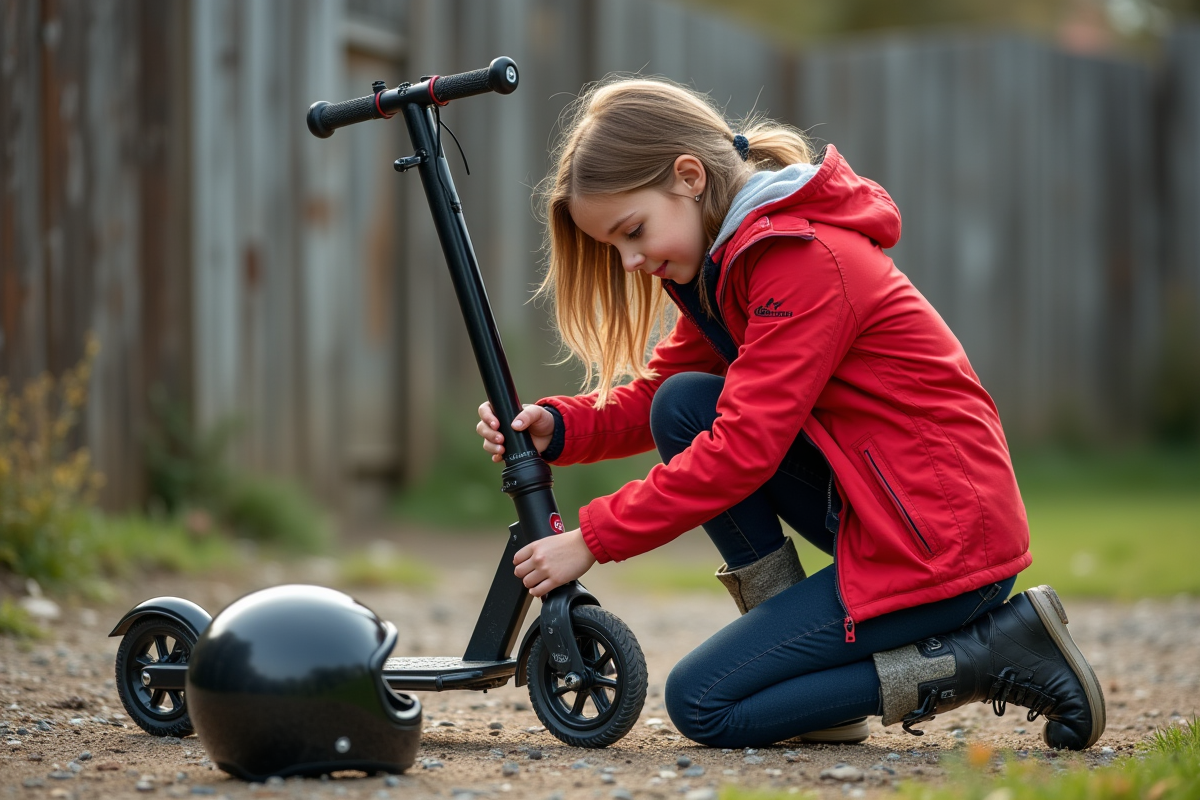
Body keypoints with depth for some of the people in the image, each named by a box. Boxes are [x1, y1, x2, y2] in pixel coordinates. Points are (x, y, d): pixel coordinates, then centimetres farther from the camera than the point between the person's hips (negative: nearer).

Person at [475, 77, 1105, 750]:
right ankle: (793, 647, 2)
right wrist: (557, 426, -9)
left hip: (943, 542, -9)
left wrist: (593, 540, -18)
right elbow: (653, 393, 11)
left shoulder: (806, 259, -19)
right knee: (683, 405, 0)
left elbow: (745, 445, -22)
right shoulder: (726, 261, 12)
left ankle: (993, 655, -7)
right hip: (876, 507, 9)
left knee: (702, 705, -8)